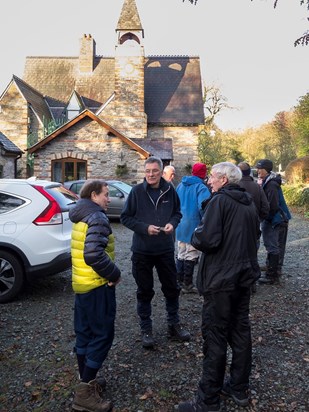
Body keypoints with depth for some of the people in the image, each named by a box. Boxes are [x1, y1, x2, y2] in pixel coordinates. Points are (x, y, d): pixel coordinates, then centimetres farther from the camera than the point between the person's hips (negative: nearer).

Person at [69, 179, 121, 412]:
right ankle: (85, 392, 6)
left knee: (85, 333, 17)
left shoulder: (81, 217, 12)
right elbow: (93, 254, -31)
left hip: (82, 283, 10)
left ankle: (87, 381, 31)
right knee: (102, 335, 1)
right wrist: (115, 274, -17)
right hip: (96, 285, -10)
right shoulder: (97, 218, -18)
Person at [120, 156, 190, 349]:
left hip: (166, 248, 2)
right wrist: (145, 228, -18)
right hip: (142, 250, -2)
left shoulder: (169, 190, -3)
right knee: (145, 291, 11)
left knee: (172, 288, 14)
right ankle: (146, 329, 27)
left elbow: (177, 212, 9)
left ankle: (174, 324, 34)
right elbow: (125, 217, -5)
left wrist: (172, 223, -11)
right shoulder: (137, 191, -9)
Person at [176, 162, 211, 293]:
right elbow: (203, 207, -25)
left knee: (181, 255, 17)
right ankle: (187, 285, 10)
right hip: (193, 226, -7)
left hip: (180, 227, 7)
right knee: (191, 256, 3)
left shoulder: (181, 185, 7)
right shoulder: (201, 187, -15)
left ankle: (179, 282, 25)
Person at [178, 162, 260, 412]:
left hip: (221, 278, -8)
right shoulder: (249, 203, 10)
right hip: (245, 276, 8)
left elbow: (208, 240, -23)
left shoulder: (219, 201, -15)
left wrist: (195, 235, -4)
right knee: (241, 331, 17)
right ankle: (239, 389, 32)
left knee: (215, 336, 1)